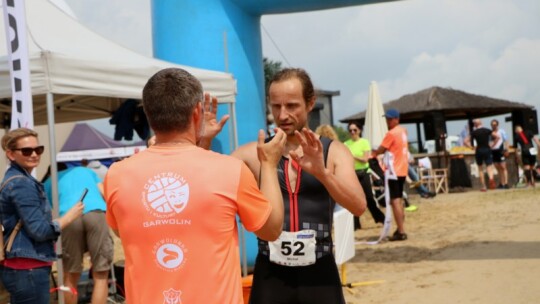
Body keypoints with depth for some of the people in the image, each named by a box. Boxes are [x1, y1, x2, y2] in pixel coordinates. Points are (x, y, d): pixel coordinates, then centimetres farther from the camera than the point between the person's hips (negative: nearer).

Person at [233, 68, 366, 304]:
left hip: (319, 275, 0)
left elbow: (359, 206, -14)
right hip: (270, 276, 0)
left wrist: (321, 172, -31)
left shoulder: (333, 152, 0)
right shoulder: (252, 154, 2)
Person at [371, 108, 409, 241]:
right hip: (402, 169, 9)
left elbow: (380, 150, -9)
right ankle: (400, 229, 23)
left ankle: (401, 232, -14)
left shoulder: (391, 133, -15)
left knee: (395, 201, -10)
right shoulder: (403, 130, 12)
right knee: (399, 199, 17)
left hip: (394, 171, -9)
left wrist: (371, 155, 8)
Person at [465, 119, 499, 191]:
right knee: (489, 167, -4)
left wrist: (472, 147, 2)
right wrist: (492, 145, 6)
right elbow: (497, 137, 1)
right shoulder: (487, 130, 4)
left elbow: (466, 142, -4)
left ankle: (483, 186, 13)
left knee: (480, 169, 13)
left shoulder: (474, 132, 0)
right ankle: (491, 178, -37)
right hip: (487, 150, 0)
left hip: (479, 151, 0)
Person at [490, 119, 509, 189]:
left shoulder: (501, 131, 3)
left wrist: (506, 150, -9)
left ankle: (506, 183, -11)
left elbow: (506, 140, 2)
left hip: (500, 150, -4)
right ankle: (501, 183, 10)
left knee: (503, 167, -9)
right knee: (498, 168, 7)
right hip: (493, 151, 4)